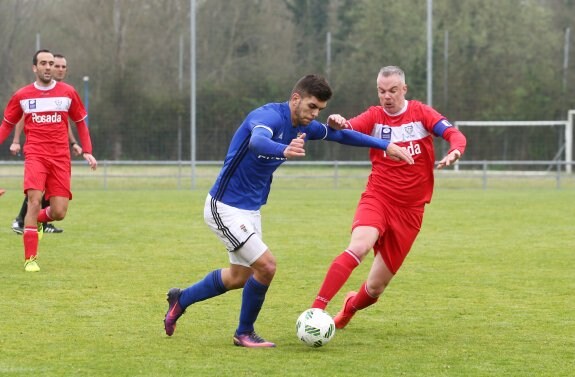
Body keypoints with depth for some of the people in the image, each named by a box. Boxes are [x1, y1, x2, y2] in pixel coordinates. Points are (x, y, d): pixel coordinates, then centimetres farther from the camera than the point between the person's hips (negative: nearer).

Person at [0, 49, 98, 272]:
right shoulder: (22, 96, 6)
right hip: (35, 155, -2)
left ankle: (37, 220, 34)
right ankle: (30, 259, -12)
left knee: (58, 212, -5)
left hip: (61, 158, 2)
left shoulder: (68, 93, 7)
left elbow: (80, 123, 16)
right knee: (35, 201, -20)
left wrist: (87, 151, 7)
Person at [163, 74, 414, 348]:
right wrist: (284, 150, -69)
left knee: (239, 276, 20)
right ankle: (244, 334, 3)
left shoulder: (303, 126, 1)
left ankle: (180, 299, 40)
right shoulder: (269, 116, -25)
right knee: (266, 266, -17)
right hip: (225, 208, -9)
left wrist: (386, 145, 14)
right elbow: (257, 141, -48)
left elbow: (339, 135, 18)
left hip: (250, 210, 9)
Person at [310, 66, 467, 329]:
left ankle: (349, 308, 39)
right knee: (358, 247, -33)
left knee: (375, 287, 4)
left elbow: (455, 135, -10)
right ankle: (316, 310, -34)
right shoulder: (374, 116, 1)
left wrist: (454, 152, -33)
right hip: (377, 197, -1)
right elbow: (346, 130, -17)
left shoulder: (421, 113, 2)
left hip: (409, 209, 1)